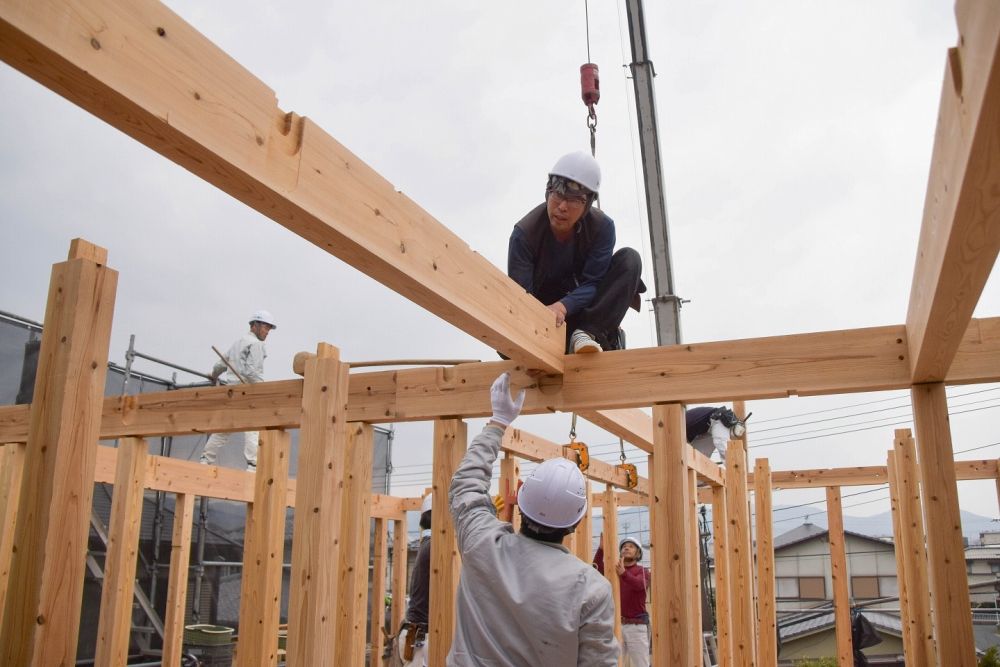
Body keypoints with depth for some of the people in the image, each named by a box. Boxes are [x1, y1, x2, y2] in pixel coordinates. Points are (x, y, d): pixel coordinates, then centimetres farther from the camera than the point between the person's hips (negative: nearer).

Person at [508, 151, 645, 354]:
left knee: (630, 259, -19)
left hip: (578, 305, 2)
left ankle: (588, 332, -31)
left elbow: (593, 283, -19)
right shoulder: (524, 233, -22)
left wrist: (562, 306, -40)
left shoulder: (602, 227, -16)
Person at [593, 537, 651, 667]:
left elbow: (640, 585, -23)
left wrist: (623, 573, -43)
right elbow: (597, 568, -7)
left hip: (636, 627, -3)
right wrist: (602, 547, -22)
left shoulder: (643, 572, 1)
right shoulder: (614, 569, 13)